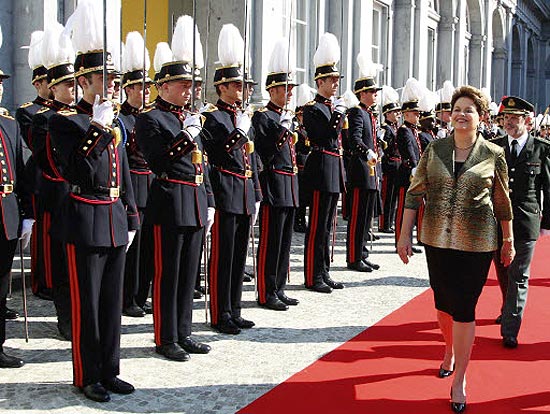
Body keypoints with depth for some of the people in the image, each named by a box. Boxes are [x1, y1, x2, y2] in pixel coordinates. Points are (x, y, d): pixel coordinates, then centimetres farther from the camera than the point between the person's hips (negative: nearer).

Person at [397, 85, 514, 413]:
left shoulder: (494, 155, -3)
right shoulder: (434, 149, 2)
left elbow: (502, 203, 5)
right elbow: (415, 193, 3)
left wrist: (509, 241, 10)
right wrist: (405, 235, -1)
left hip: (476, 244, -2)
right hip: (437, 239, 3)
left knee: (464, 309, -2)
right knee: (443, 303, 16)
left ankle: (460, 379, 10)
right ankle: (451, 350, 44)